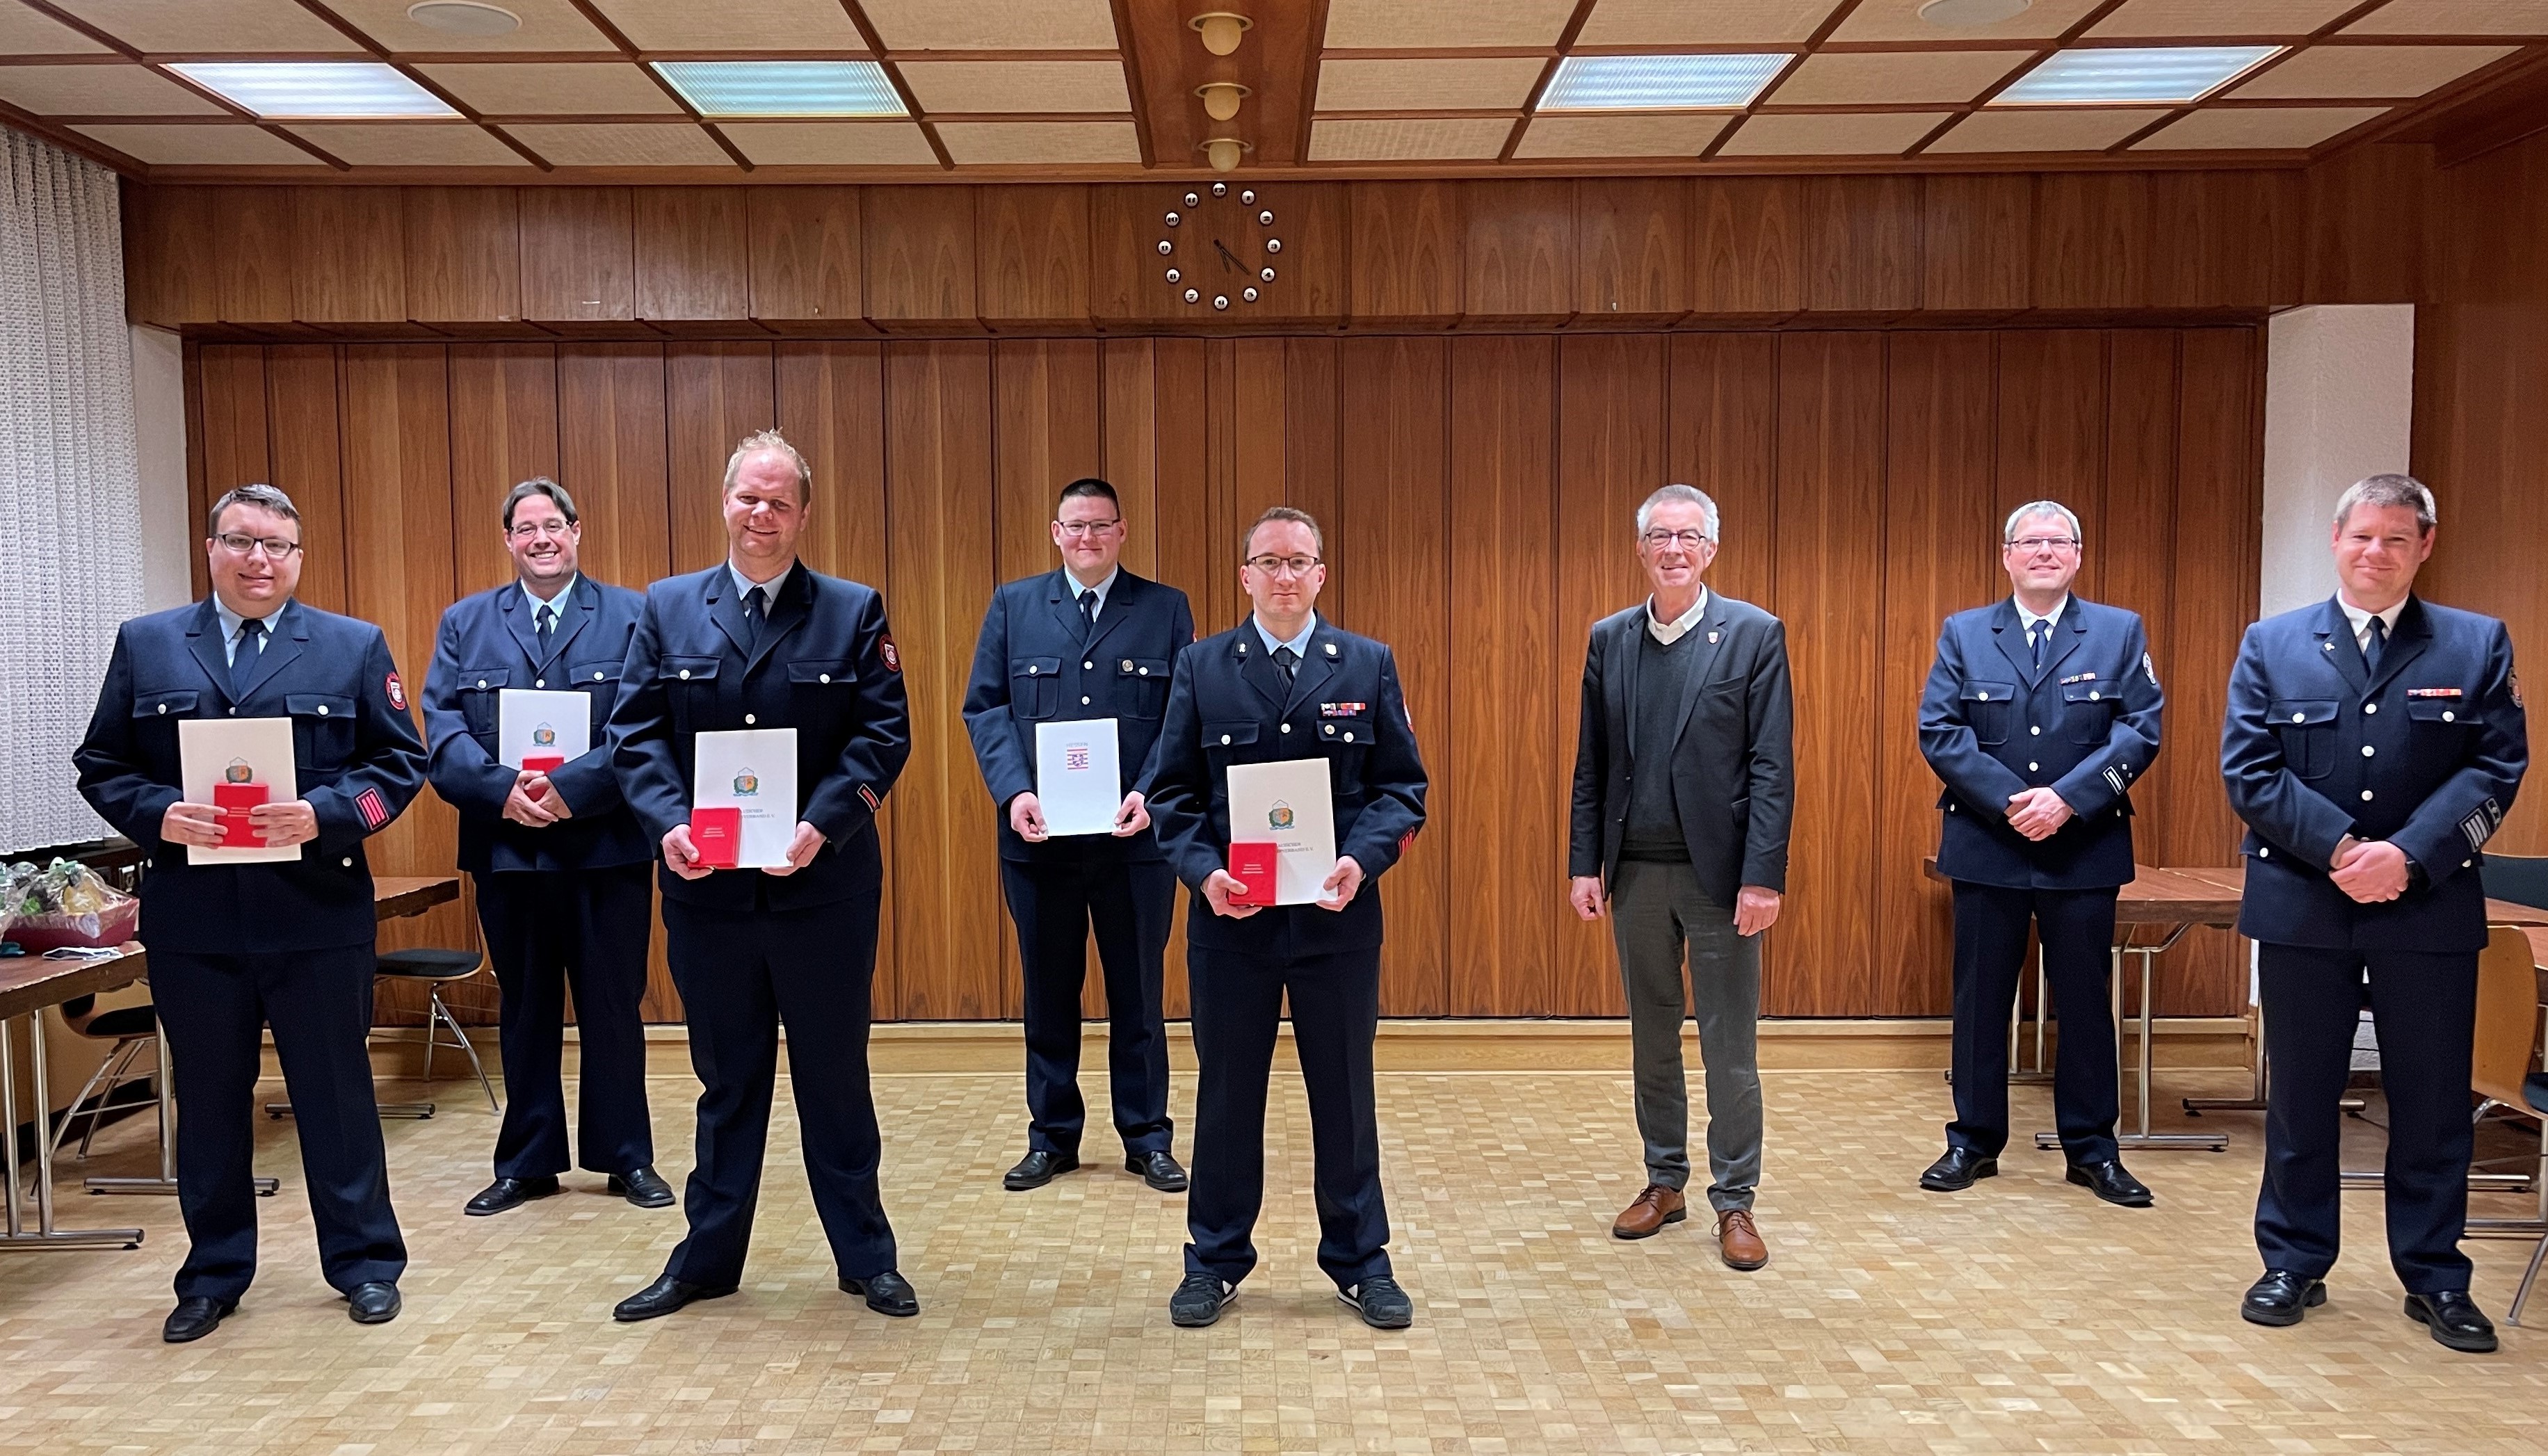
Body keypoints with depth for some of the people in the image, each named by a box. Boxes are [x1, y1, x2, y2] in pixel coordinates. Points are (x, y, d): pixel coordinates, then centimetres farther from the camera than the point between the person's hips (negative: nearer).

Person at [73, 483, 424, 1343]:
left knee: (337, 1094, 7)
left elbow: (399, 762, 0)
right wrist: (156, 815, -12)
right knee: (208, 1101, 13)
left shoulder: (354, 647, 4)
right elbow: (101, 766, 8)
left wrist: (325, 814, -16)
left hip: (318, 915, -1)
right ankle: (213, 1273, 28)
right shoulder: (146, 645, 8)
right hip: (191, 918, 2)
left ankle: (365, 1263, 21)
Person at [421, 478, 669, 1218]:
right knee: (525, 1011, 12)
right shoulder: (464, 623, 10)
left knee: (613, 1008, 7)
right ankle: (527, 1162, 25)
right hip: (506, 851, 2)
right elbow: (443, 729, 0)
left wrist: (570, 788, -19)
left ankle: (626, 1157, 20)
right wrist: (502, 790, -16)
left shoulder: (631, 615, 2)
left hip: (607, 848, -2)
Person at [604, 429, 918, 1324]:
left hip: (823, 885, -1)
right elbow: (635, 732, 2)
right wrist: (667, 823, -15)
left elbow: (884, 733, -6)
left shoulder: (853, 612, 1)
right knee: (725, 1078, 14)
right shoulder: (668, 609, 6)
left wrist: (824, 825, -19)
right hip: (706, 886, 2)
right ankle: (707, 1257, 28)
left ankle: (866, 1256, 23)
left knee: (836, 1074, 9)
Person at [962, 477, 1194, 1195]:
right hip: (1039, 837, 1)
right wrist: (1013, 791, -11)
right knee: (1048, 995, 11)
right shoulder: (1013, 605, 8)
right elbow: (985, 706, 3)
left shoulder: (1165, 609, 4)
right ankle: (1052, 1137, 24)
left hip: (1135, 836, -1)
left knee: (1138, 995, 8)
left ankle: (1147, 1140, 20)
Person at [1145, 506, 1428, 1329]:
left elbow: (1402, 787, 1)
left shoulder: (1369, 666, 3)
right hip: (1228, 916, 0)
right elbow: (1171, 791, 1)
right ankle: (1216, 1262, 26)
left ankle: (1360, 1262, 26)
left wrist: (1363, 860, -17)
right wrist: (1203, 870, -15)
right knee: (1226, 1092, 11)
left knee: (1344, 1092, 10)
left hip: (1338, 916, 0)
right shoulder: (1201, 667, 3)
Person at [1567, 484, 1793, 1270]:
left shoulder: (1755, 634, -4)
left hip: (1718, 872, -4)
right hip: (1634, 873, 4)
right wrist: (1584, 864, 2)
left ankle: (1734, 1202, 16)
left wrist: (1763, 876, -14)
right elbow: (1590, 764, 8)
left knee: (1730, 1047, 4)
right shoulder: (1610, 639, 7)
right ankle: (1665, 1183, 28)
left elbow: (1772, 766, -8)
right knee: (1651, 1040, 14)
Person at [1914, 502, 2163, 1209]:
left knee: (2086, 1003, 7)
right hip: (1986, 848, 0)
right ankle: (1974, 1143, 19)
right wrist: (2010, 800, -15)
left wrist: (2068, 798, -16)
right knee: (1980, 1000, 7)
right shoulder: (1963, 634, 6)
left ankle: (2092, 1150, 20)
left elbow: (2142, 729, -4)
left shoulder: (2119, 632, 5)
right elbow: (1938, 731, -4)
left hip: (2085, 849, 0)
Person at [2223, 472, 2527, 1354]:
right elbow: (2247, 769, -3)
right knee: (2300, 1098, 9)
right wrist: (2339, 849, -15)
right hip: (2302, 908, 0)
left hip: (2430, 910, 0)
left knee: (2432, 1104, 9)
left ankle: (2435, 1279, 23)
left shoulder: (2478, 646, 4)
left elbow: (2496, 769, -4)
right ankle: (2294, 1265, 22)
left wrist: (2407, 855, -17)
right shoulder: (2272, 645, 4)